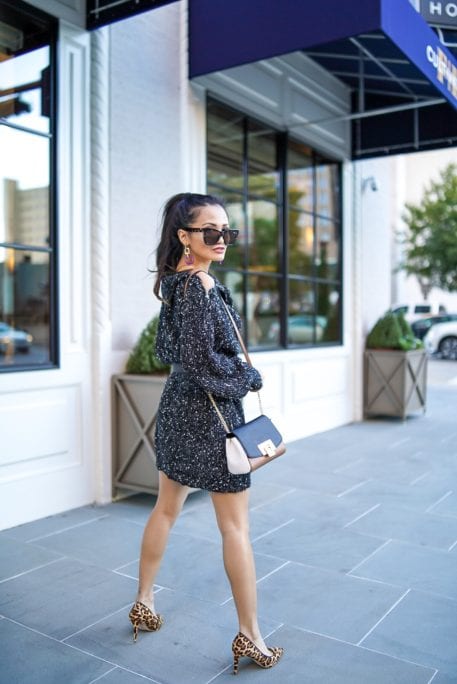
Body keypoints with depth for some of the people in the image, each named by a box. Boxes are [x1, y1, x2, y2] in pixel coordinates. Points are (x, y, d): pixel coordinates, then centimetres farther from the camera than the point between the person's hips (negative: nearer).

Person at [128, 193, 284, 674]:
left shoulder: (176, 282, 9)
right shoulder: (198, 286, -19)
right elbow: (201, 359, -24)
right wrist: (249, 378, -9)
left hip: (177, 407, 9)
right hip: (210, 414, -9)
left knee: (165, 510, 20)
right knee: (236, 527, 3)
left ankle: (144, 604, 35)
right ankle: (250, 638, 15)